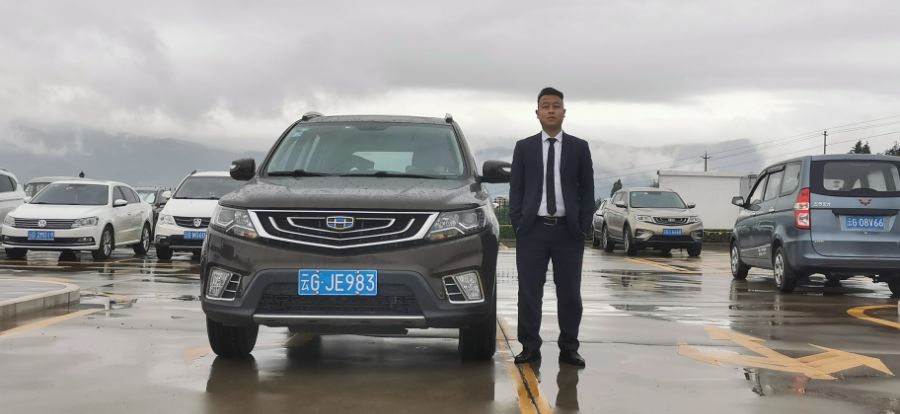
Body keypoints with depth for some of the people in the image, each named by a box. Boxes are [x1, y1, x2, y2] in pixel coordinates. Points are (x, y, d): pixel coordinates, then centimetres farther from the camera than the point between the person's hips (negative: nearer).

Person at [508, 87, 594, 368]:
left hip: (568, 230, 0)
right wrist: (517, 223, -3)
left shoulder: (579, 147, 7)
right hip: (533, 229, 0)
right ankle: (530, 347, 9)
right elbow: (516, 188, 7)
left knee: (569, 292, 4)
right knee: (529, 292, 1)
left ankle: (568, 348, 13)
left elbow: (587, 189, 6)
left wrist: (584, 226, -2)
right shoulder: (524, 147, 8)